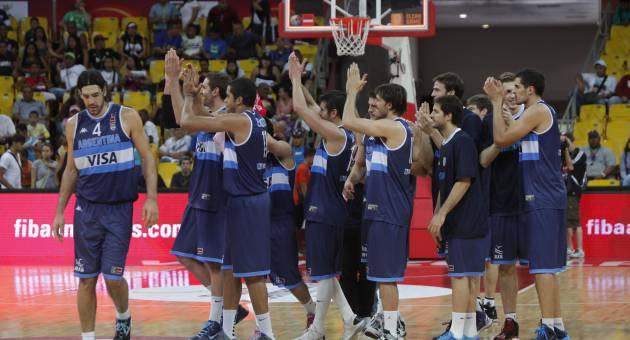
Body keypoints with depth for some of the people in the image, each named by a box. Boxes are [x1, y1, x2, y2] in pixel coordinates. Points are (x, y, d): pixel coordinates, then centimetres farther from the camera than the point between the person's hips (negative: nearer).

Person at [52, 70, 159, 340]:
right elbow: (71, 170, 14)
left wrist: (151, 198, -11)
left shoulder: (126, 117, -3)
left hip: (119, 208, -3)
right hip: (87, 208, 3)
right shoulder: (74, 124, 6)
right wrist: (60, 211, 11)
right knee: (86, 279, 1)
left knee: (113, 277, -6)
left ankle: (123, 317, 24)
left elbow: (147, 158, -1)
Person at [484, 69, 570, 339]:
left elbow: (501, 139, -17)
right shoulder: (542, 112, 18)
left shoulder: (538, 111, -11)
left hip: (542, 200, -10)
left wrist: (497, 102, -9)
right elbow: (510, 136, 19)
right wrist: (499, 102, 15)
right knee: (546, 266, 12)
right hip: (548, 198, 10)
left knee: (542, 265, -10)